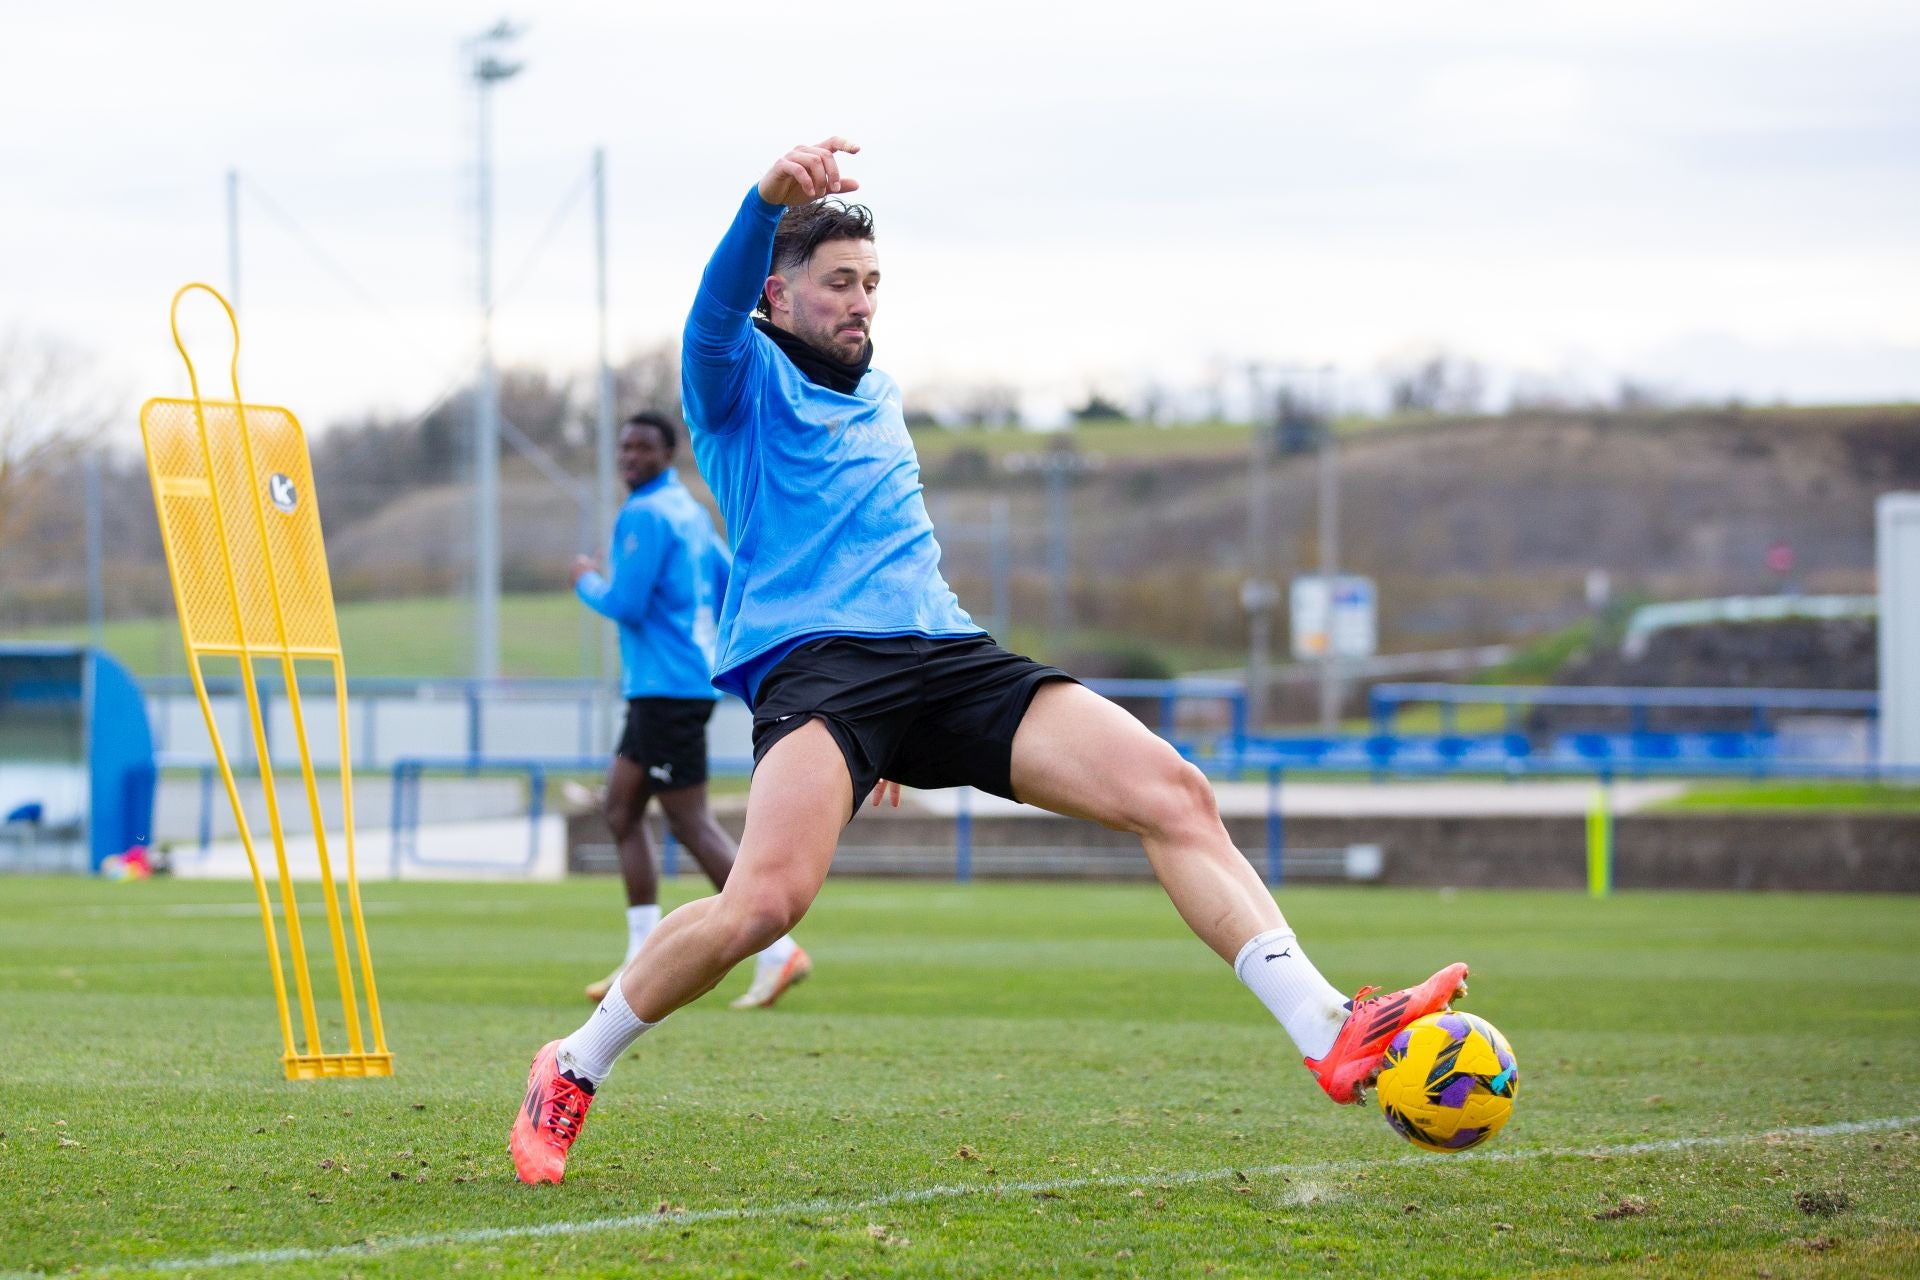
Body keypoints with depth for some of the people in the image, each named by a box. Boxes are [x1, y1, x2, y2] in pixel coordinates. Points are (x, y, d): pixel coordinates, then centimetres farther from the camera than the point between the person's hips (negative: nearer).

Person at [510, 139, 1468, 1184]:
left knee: (1174, 794, -14)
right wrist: (771, 198, -38)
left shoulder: (879, 396, 29)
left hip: (950, 660, 7)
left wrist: (900, 738, 39)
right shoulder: (743, 378, 7)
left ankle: (1330, 1033, -20)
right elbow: (716, 312, -17)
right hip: (813, 662, -7)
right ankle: (570, 1075, -8)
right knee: (766, 900, -31)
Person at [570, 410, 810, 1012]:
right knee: (620, 809, 13)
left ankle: (777, 950, -13)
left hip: (667, 689, -10)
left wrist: (586, 583, 0)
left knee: (692, 825, -10)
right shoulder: (692, 512, 16)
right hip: (655, 690, 10)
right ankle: (644, 960, 14)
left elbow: (625, 605, -18)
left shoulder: (644, 516, -14)